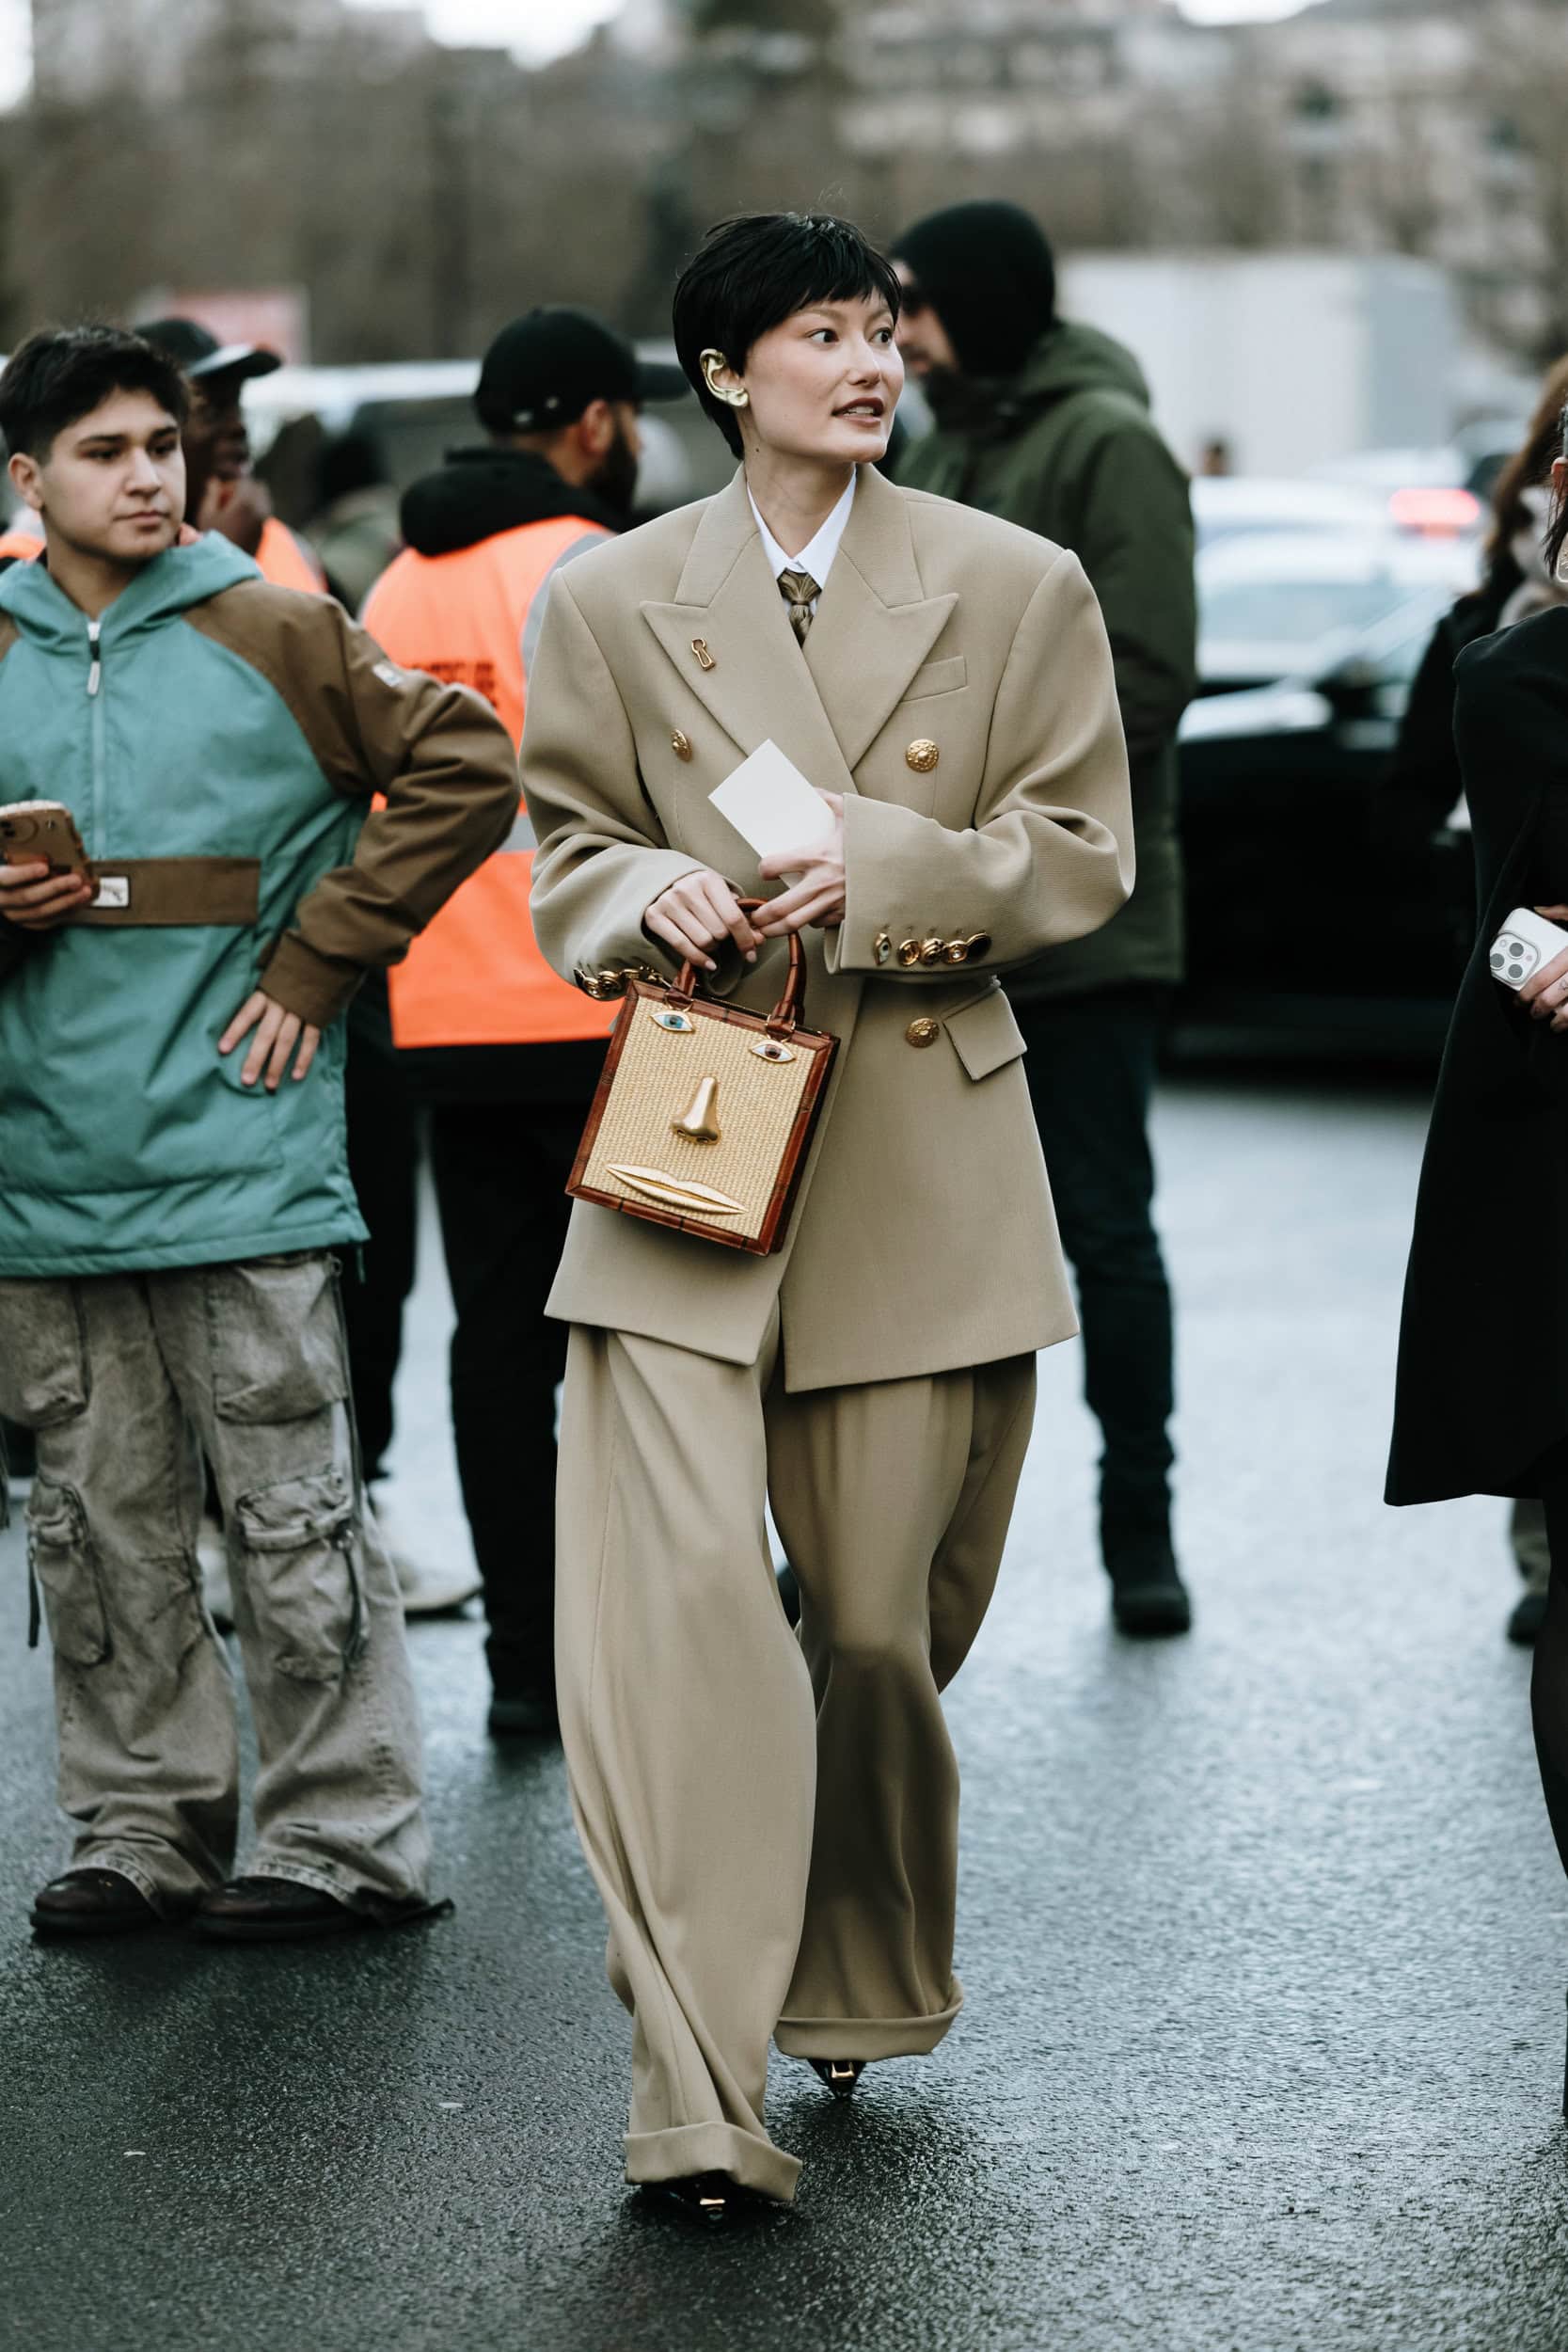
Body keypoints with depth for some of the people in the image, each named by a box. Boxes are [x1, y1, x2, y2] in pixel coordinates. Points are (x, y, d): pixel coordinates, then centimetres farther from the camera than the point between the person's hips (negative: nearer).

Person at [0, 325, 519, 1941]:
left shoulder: (273, 638, 1)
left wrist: (314, 962, -3)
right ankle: (141, 1830, 19)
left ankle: (340, 1836, 6)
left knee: (292, 1517, -2)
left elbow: (465, 772, 1)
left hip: (243, 1158, -3)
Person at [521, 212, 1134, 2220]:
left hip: (921, 1159, 1)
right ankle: (695, 2098, -14)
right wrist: (662, 895, -10)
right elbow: (565, 852, 13)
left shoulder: (1019, 588, 5)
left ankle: (862, 1984, 35)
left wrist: (890, 875, -12)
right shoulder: (612, 600, 6)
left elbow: (1082, 850, 5)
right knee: (680, 1586, -15)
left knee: (881, 1615, 7)